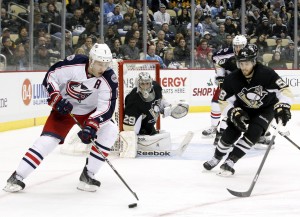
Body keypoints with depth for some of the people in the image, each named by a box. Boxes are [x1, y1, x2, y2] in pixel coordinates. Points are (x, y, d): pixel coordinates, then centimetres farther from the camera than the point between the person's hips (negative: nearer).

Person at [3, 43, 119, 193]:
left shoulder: (109, 79, -22)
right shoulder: (74, 64, -25)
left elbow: (106, 107, -25)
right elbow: (50, 77, -14)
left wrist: (91, 126, -37)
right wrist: (57, 99, -23)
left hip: (90, 111, 3)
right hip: (64, 108, -2)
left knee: (110, 131, -17)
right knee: (48, 139, -17)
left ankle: (88, 175, -9)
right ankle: (17, 177, -9)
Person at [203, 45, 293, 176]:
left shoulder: (267, 74, -30)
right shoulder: (232, 79, -22)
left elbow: (284, 91, -28)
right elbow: (224, 102, -13)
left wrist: (282, 107, -43)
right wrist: (235, 113, -29)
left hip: (266, 108, -2)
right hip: (243, 109, 2)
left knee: (253, 133, -22)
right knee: (231, 133, -8)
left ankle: (229, 162, -13)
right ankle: (216, 158, 20)